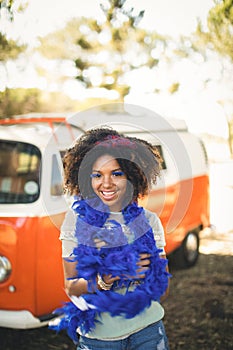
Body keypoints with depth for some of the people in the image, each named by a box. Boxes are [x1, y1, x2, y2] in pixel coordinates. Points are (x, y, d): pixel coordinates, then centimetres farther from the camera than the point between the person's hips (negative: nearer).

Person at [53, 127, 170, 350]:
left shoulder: (148, 220, 0)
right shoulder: (77, 218, -5)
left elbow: (162, 290, 1)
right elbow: (71, 287, -5)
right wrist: (106, 279, -22)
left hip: (147, 331, 1)